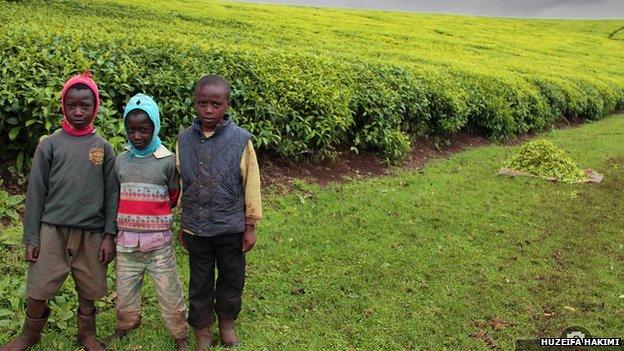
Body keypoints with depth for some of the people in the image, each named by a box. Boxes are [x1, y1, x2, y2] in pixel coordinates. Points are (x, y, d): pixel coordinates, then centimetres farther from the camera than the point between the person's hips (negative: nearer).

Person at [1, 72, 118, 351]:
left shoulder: (103, 147, 2)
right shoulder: (49, 144, 0)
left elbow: (111, 193, 2)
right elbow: (36, 193, 1)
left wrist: (109, 235, -3)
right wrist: (31, 237, -1)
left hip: (91, 232, 1)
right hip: (52, 230, 0)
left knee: (89, 289, 11)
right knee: (38, 288, 7)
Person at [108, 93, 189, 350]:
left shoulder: (168, 161, -7)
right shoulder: (121, 161, 4)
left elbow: (172, 198, 4)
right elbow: (116, 198, 14)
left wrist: (151, 213, 5)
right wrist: (129, 217, 5)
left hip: (158, 242, -3)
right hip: (126, 241, 3)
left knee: (169, 292, 4)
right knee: (125, 289, 17)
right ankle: (126, 325, 42)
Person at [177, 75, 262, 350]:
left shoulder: (240, 139, -12)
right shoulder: (184, 140, -4)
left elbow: (251, 185, -5)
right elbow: (179, 185, 5)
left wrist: (250, 226, -2)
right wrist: (182, 224, 10)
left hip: (231, 227, -1)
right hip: (195, 228, 2)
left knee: (232, 279, 17)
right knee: (200, 281, 16)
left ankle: (226, 320, 42)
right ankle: (202, 328, 36)